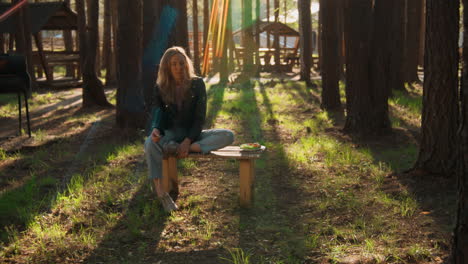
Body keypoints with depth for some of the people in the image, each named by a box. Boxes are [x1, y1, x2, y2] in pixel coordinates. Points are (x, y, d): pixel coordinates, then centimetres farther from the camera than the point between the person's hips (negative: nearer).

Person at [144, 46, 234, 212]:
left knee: (228, 136, -25)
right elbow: (156, 112, -6)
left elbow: (200, 117, -5)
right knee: (150, 143, -36)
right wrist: (155, 129, -32)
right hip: (170, 134, 0)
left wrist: (188, 141, -19)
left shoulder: (197, 84, 0)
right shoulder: (160, 88, 4)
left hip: (193, 134, 1)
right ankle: (160, 193, -39)